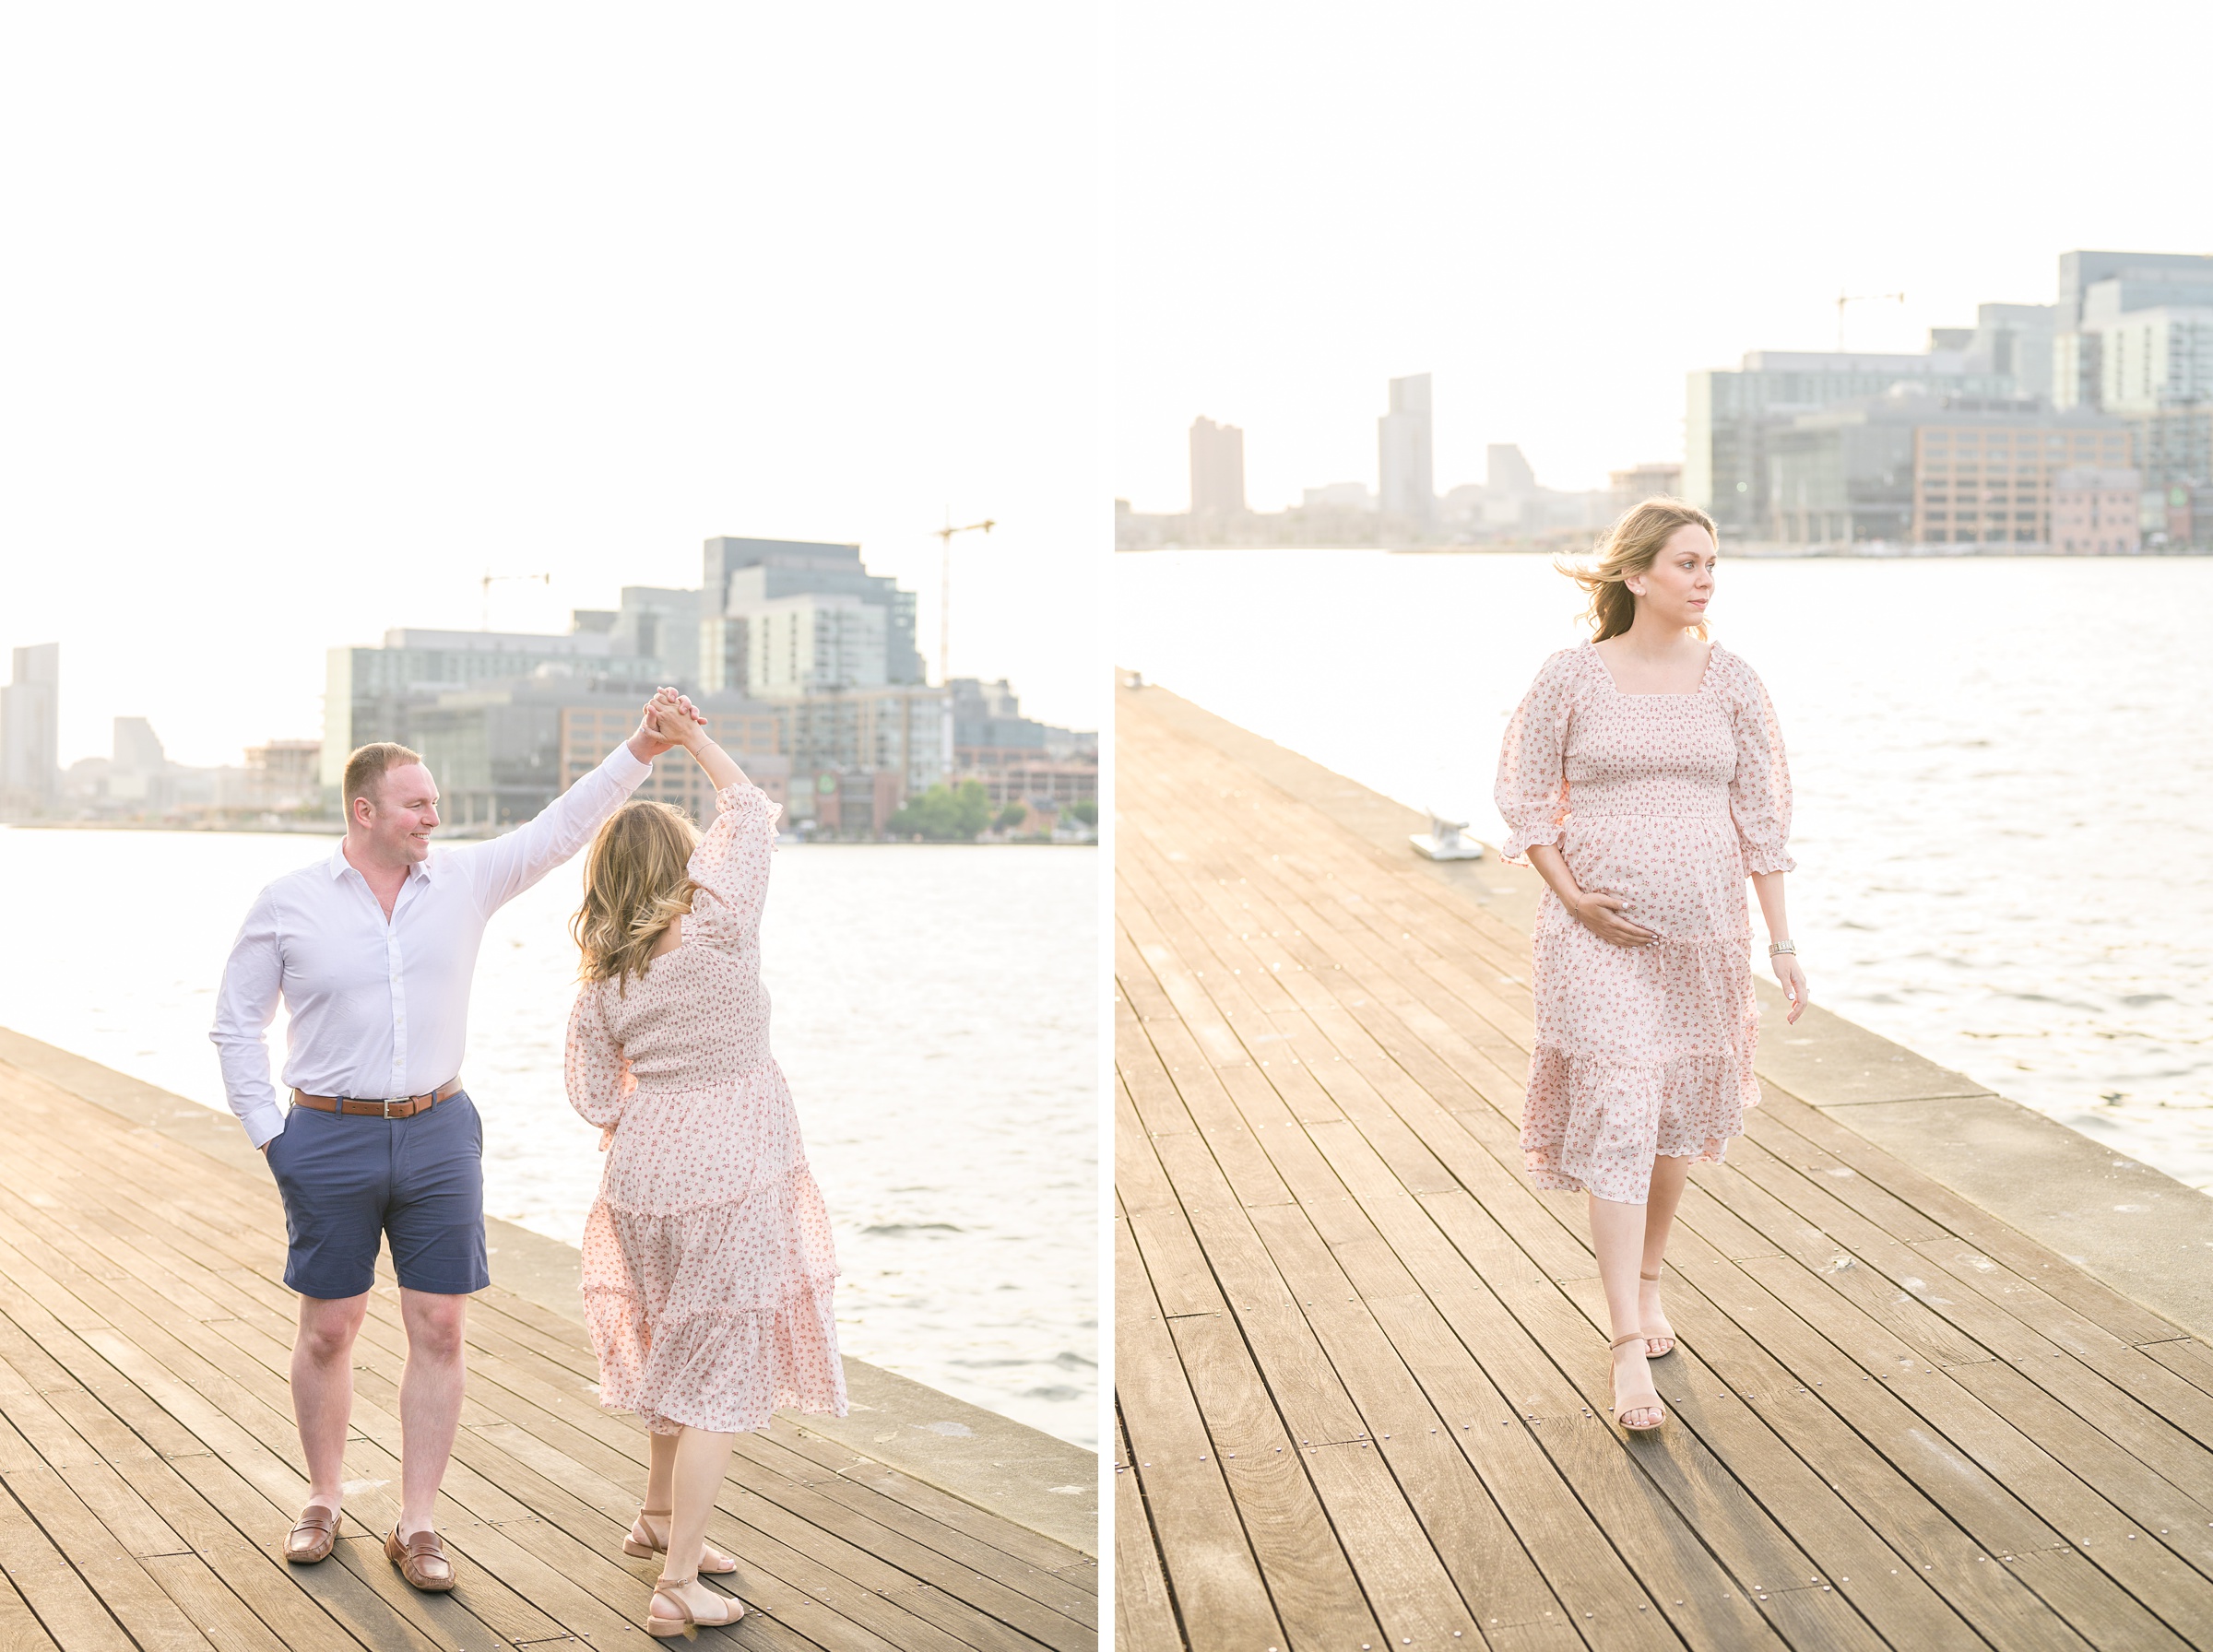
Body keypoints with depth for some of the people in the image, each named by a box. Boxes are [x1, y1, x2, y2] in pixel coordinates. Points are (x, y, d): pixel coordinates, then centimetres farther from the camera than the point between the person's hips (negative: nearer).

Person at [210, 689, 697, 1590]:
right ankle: (323, 1499, 27)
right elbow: (236, 1024, 4)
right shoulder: (287, 904, -3)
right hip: (331, 1141, -2)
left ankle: (416, 1525, 9)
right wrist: (270, 1135, -2)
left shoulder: (464, 880, 2)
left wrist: (646, 743, -14)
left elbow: (564, 824, -3)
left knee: (439, 1330, 0)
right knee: (328, 1332, 7)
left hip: (439, 1135, 2)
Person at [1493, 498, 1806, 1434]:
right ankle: (1630, 1351, -11)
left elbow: (1762, 817, 5)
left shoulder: (1731, 681, 2)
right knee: (1616, 1119, -10)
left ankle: (1647, 1284, 38)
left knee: (1679, 1114, 14)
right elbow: (1524, 797, 0)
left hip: (1704, 930, 3)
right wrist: (1574, 899, -10)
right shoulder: (1573, 677, -6)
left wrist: (1783, 942, 3)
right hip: (1600, 931, -3)